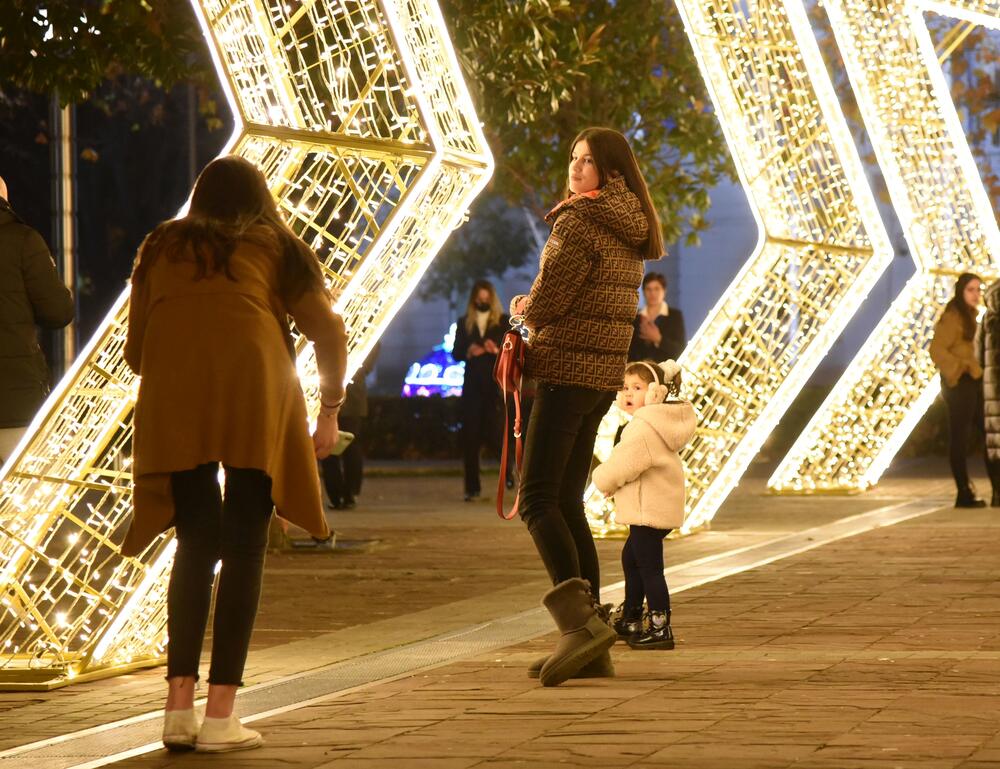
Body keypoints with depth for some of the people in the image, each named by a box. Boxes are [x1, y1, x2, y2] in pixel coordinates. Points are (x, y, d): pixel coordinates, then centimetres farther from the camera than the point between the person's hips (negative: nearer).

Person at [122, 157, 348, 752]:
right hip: (255, 395, -2)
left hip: (171, 402, 2)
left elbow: (135, 351, 21)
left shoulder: (160, 249, 25)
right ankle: (221, 716, -2)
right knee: (243, 550, 3)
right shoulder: (275, 246, 20)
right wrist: (330, 409, 22)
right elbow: (329, 333, 10)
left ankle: (180, 705, 0)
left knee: (195, 546, 11)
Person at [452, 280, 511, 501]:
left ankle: (508, 469, 25)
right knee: (470, 438, -3)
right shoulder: (464, 323, 12)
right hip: (472, 385, 2)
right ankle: (472, 488, 2)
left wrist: (497, 349, -18)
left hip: (495, 385, -2)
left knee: (493, 434, -7)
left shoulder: (504, 322, 6)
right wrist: (468, 351, -12)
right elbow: (455, 353, 9)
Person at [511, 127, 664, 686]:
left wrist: (524, 307, 8)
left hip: (569, 372, -9)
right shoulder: (631, 231, 17)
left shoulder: (579, 222, -12)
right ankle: (591, 648, 9)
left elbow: (545, 304, -14)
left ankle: (580, 621, -26)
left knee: (538, 499, -11)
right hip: (605, 374, 9)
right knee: (568, 503, 11)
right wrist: (536, 306, 8)